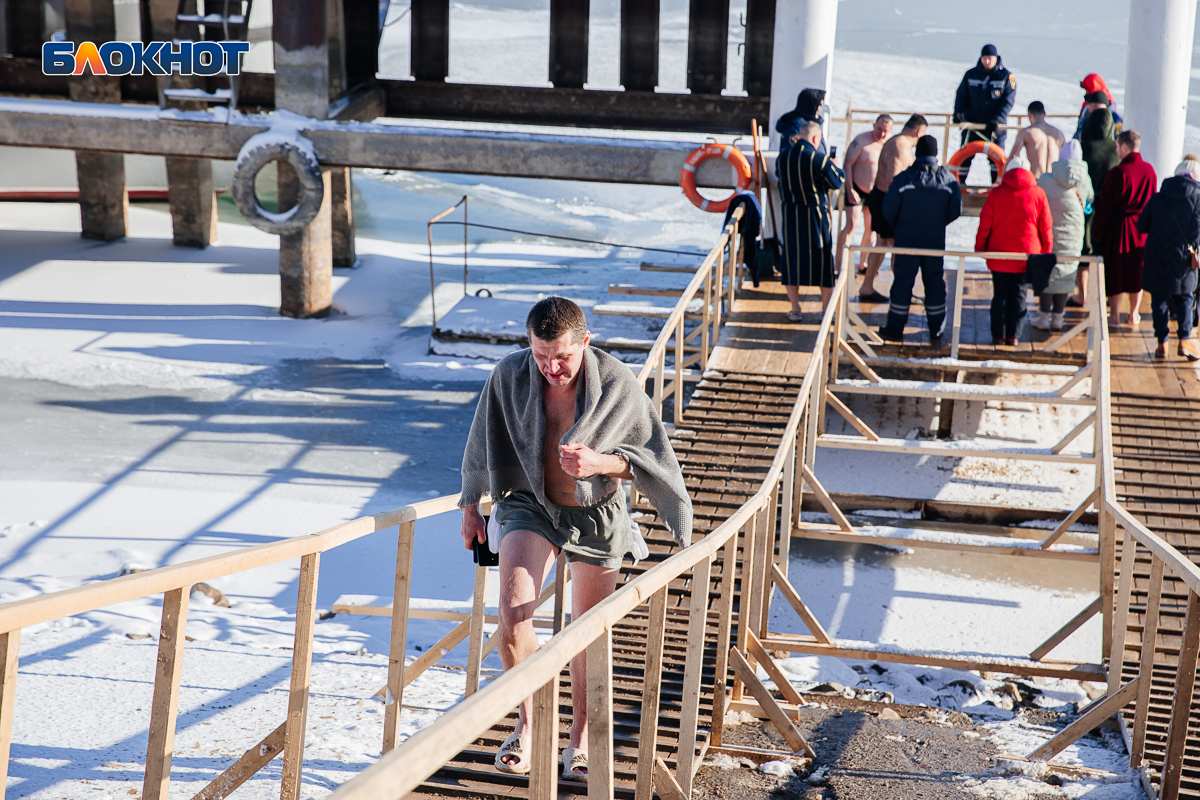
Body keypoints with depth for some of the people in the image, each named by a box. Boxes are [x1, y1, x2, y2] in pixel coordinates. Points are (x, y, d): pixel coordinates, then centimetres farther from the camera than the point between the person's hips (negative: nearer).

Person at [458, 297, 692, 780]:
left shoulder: (618, 386, -19)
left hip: (596, 513, 0)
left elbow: (654, 456, -11)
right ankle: (525, 726, 3)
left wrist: (600, 462, -30)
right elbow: (484, 443, 4)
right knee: (513, 617, -19)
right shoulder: (509, 376, -14)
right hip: (530, 506, 1)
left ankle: (580, 738, 30)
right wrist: (470, 506, 14)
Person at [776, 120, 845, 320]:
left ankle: (795, 310, 12)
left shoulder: (782, 158, -2)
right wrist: (836, 167, 12)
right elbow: (837, 182, -7)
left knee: (791, 258, 11)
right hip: (816, 214, -3)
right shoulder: (820, 159, -15)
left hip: (790, 214, 3)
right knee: (822, 260, 9)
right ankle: (827, 309, 14)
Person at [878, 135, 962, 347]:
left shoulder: (903, 178, -10)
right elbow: (956, 209, -2)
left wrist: (897, 226, 10)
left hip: (907, 239, -2)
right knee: (935, 283, 10)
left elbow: (889, 209, -10)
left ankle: (895, 328, 10)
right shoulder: (948, 179, -3)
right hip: (936, 240, 2)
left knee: (903, 282, 5)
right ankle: (936, 332, 13)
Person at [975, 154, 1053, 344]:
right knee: (1019, 294, 7)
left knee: (1000, 294, 6)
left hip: (999, 254, 0)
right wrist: (1045, 252, 13)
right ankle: (1013, 335, 6)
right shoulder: (1038, 194, 0)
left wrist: (980, 250, 8)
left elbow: (984, 225, -1)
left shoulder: (996, 194, -2)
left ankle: (999, 335, 7)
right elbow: (1046, 227, 4)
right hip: (1027, 253, 1)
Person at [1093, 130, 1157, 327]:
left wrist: (1097, 231, -7)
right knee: (1137, 270, 15)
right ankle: (1134, 314, 23)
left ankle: (1114, 315, 10)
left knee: (1115, 271, 5)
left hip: (1118, 227, -5)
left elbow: (1106, 205, -14)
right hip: (1142, 229, 5)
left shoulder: (1117, 172, -18)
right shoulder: (1149, 170, -2)